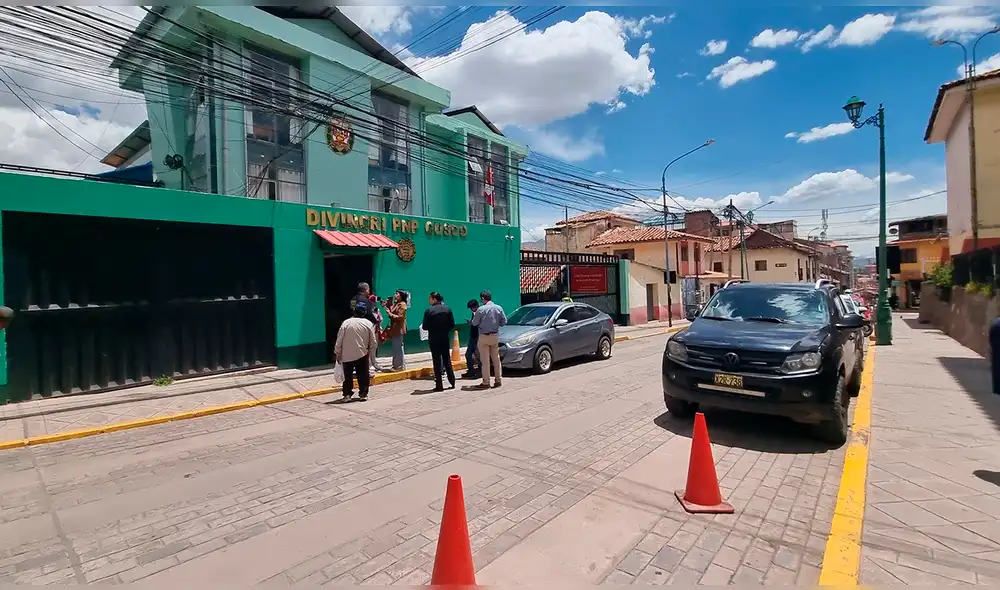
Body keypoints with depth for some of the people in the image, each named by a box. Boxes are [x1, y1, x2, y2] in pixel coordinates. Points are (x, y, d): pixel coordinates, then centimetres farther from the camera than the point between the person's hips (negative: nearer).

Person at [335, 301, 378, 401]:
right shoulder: (368, 324, -6)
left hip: (346, 355, 1)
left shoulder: (346, 323, -7)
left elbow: (339, 341, -5)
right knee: (363, 375, 11)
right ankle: (363, 394, 13)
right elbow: (373, 343, -4)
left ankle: (347, 394, 16)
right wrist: (369, 351, 14)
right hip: (362, 355, -1)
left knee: (347, 375, 14)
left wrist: (338, 354, 6)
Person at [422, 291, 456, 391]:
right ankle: (452, 382, 19)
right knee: (447, 359, 15)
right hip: (445, 338, 4)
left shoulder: (429, 311, -12)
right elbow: (452, 324, 0)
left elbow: (425, 327, -9)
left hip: (434, 339, -4)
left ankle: (439, 385, 3)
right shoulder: (447, 309, 0)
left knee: (437, 361, 2)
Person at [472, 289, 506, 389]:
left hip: (484, 337, -4)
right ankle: (498, 380, 17)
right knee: (496, 359, 13)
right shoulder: (499, 308, -1)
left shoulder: (481, 309, -13)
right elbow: (504, 322, 2)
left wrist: (474, 316, 12)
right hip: (494, 336, 4)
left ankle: (486, 382, 3)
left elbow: (474, 323, -7)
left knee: (485, 361, 0)